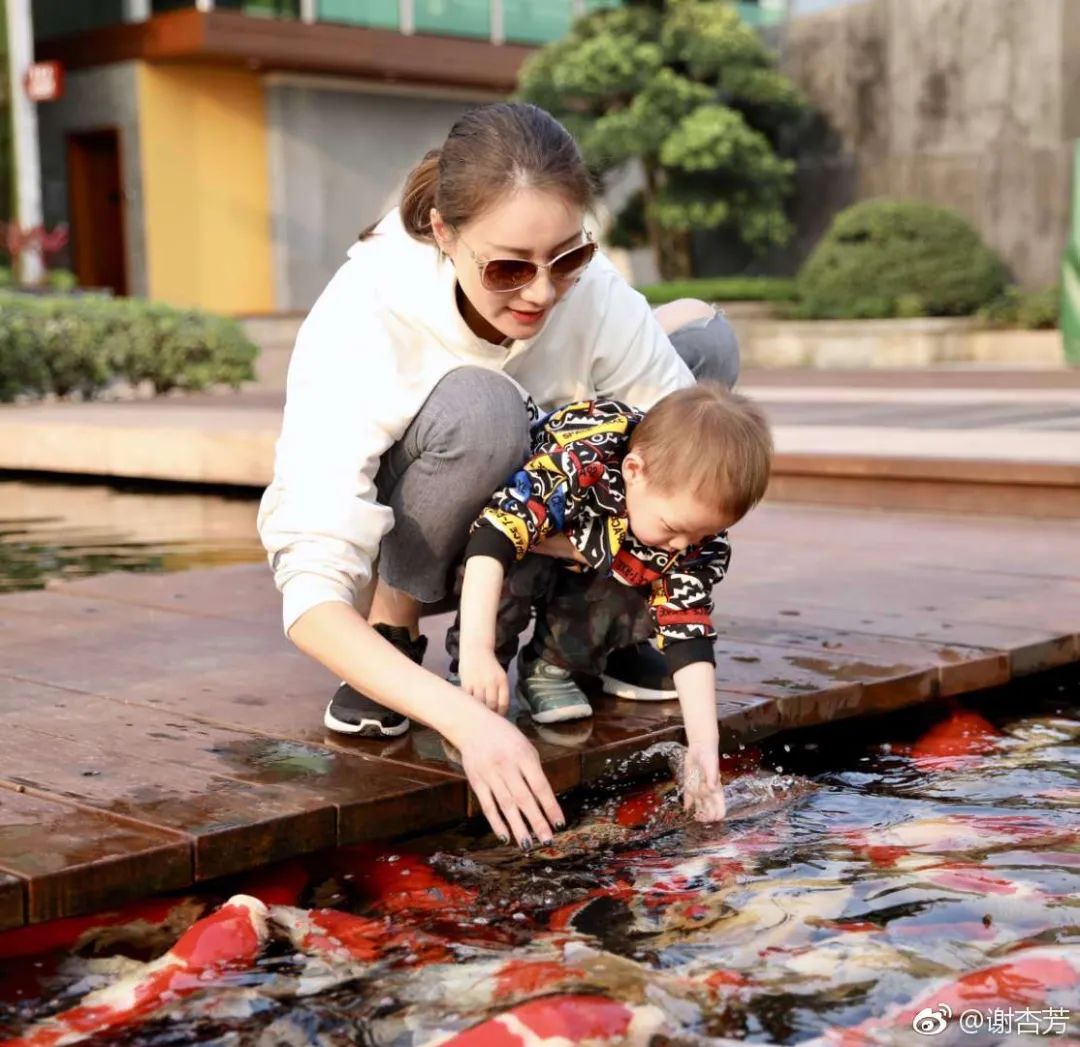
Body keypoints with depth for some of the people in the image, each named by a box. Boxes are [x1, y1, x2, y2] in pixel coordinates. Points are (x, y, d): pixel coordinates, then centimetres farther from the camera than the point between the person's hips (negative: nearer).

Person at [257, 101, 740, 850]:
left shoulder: (586, 283, -23)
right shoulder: (361, 323, -35)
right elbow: (311, 598, -40)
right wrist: (470, 722, -52)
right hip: (387, 547, -5)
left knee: (706, 340, -11)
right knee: (479, 405, -38)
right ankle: (393, 633, -13)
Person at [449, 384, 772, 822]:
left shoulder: (697, 535, -23)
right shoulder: (579, 458, -40)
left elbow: (688, 634, -22)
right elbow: (493, 539, -44)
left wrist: (703, 744, -31)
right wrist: (476, 650, -52)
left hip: (582, 580, 4)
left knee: (642, 606, -24)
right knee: (515, 567, -36)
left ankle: (551, 663, -1)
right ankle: (471, 685, -18)